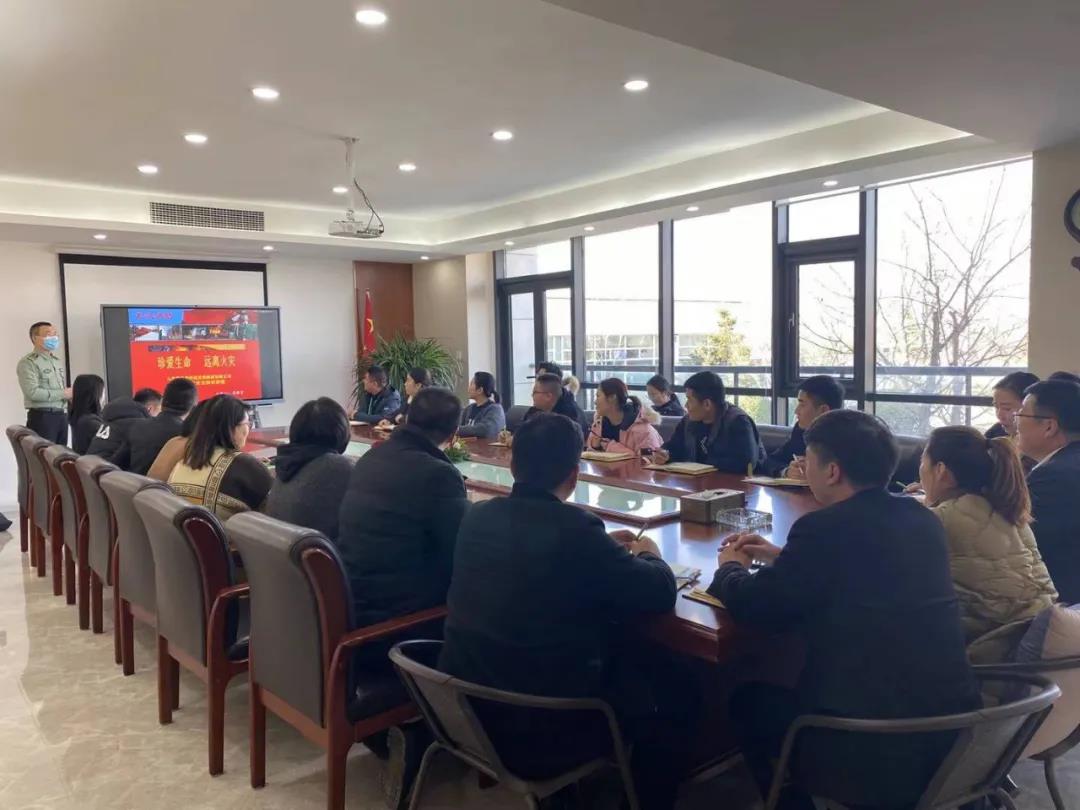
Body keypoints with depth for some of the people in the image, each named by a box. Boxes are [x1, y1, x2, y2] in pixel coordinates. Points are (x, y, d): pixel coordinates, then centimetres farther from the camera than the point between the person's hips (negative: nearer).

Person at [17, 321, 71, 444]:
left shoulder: (57, 361, 20)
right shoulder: (28, 363, -7)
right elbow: (33, 392, -18)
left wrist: (70, 394, 4)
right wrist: (63, 394, -14)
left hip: (61, 415, 8)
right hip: (42, 416, -8)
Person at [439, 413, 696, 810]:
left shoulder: (478, 516, -2)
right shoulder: (575, 527, -21)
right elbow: (661, 594, -11)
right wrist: (648, 554, 10)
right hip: (542, 729, -7)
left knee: (629, 662, 27)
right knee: (672, 693, 15)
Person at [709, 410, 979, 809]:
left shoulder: (826, 526, -18)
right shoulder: (922, 518, 5)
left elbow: (755, 608, -10)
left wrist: (731, 568, 10)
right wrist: (784, 557, 24)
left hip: (879, 747, -8)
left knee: (748, 700, 17)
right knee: (782, 693, 28)